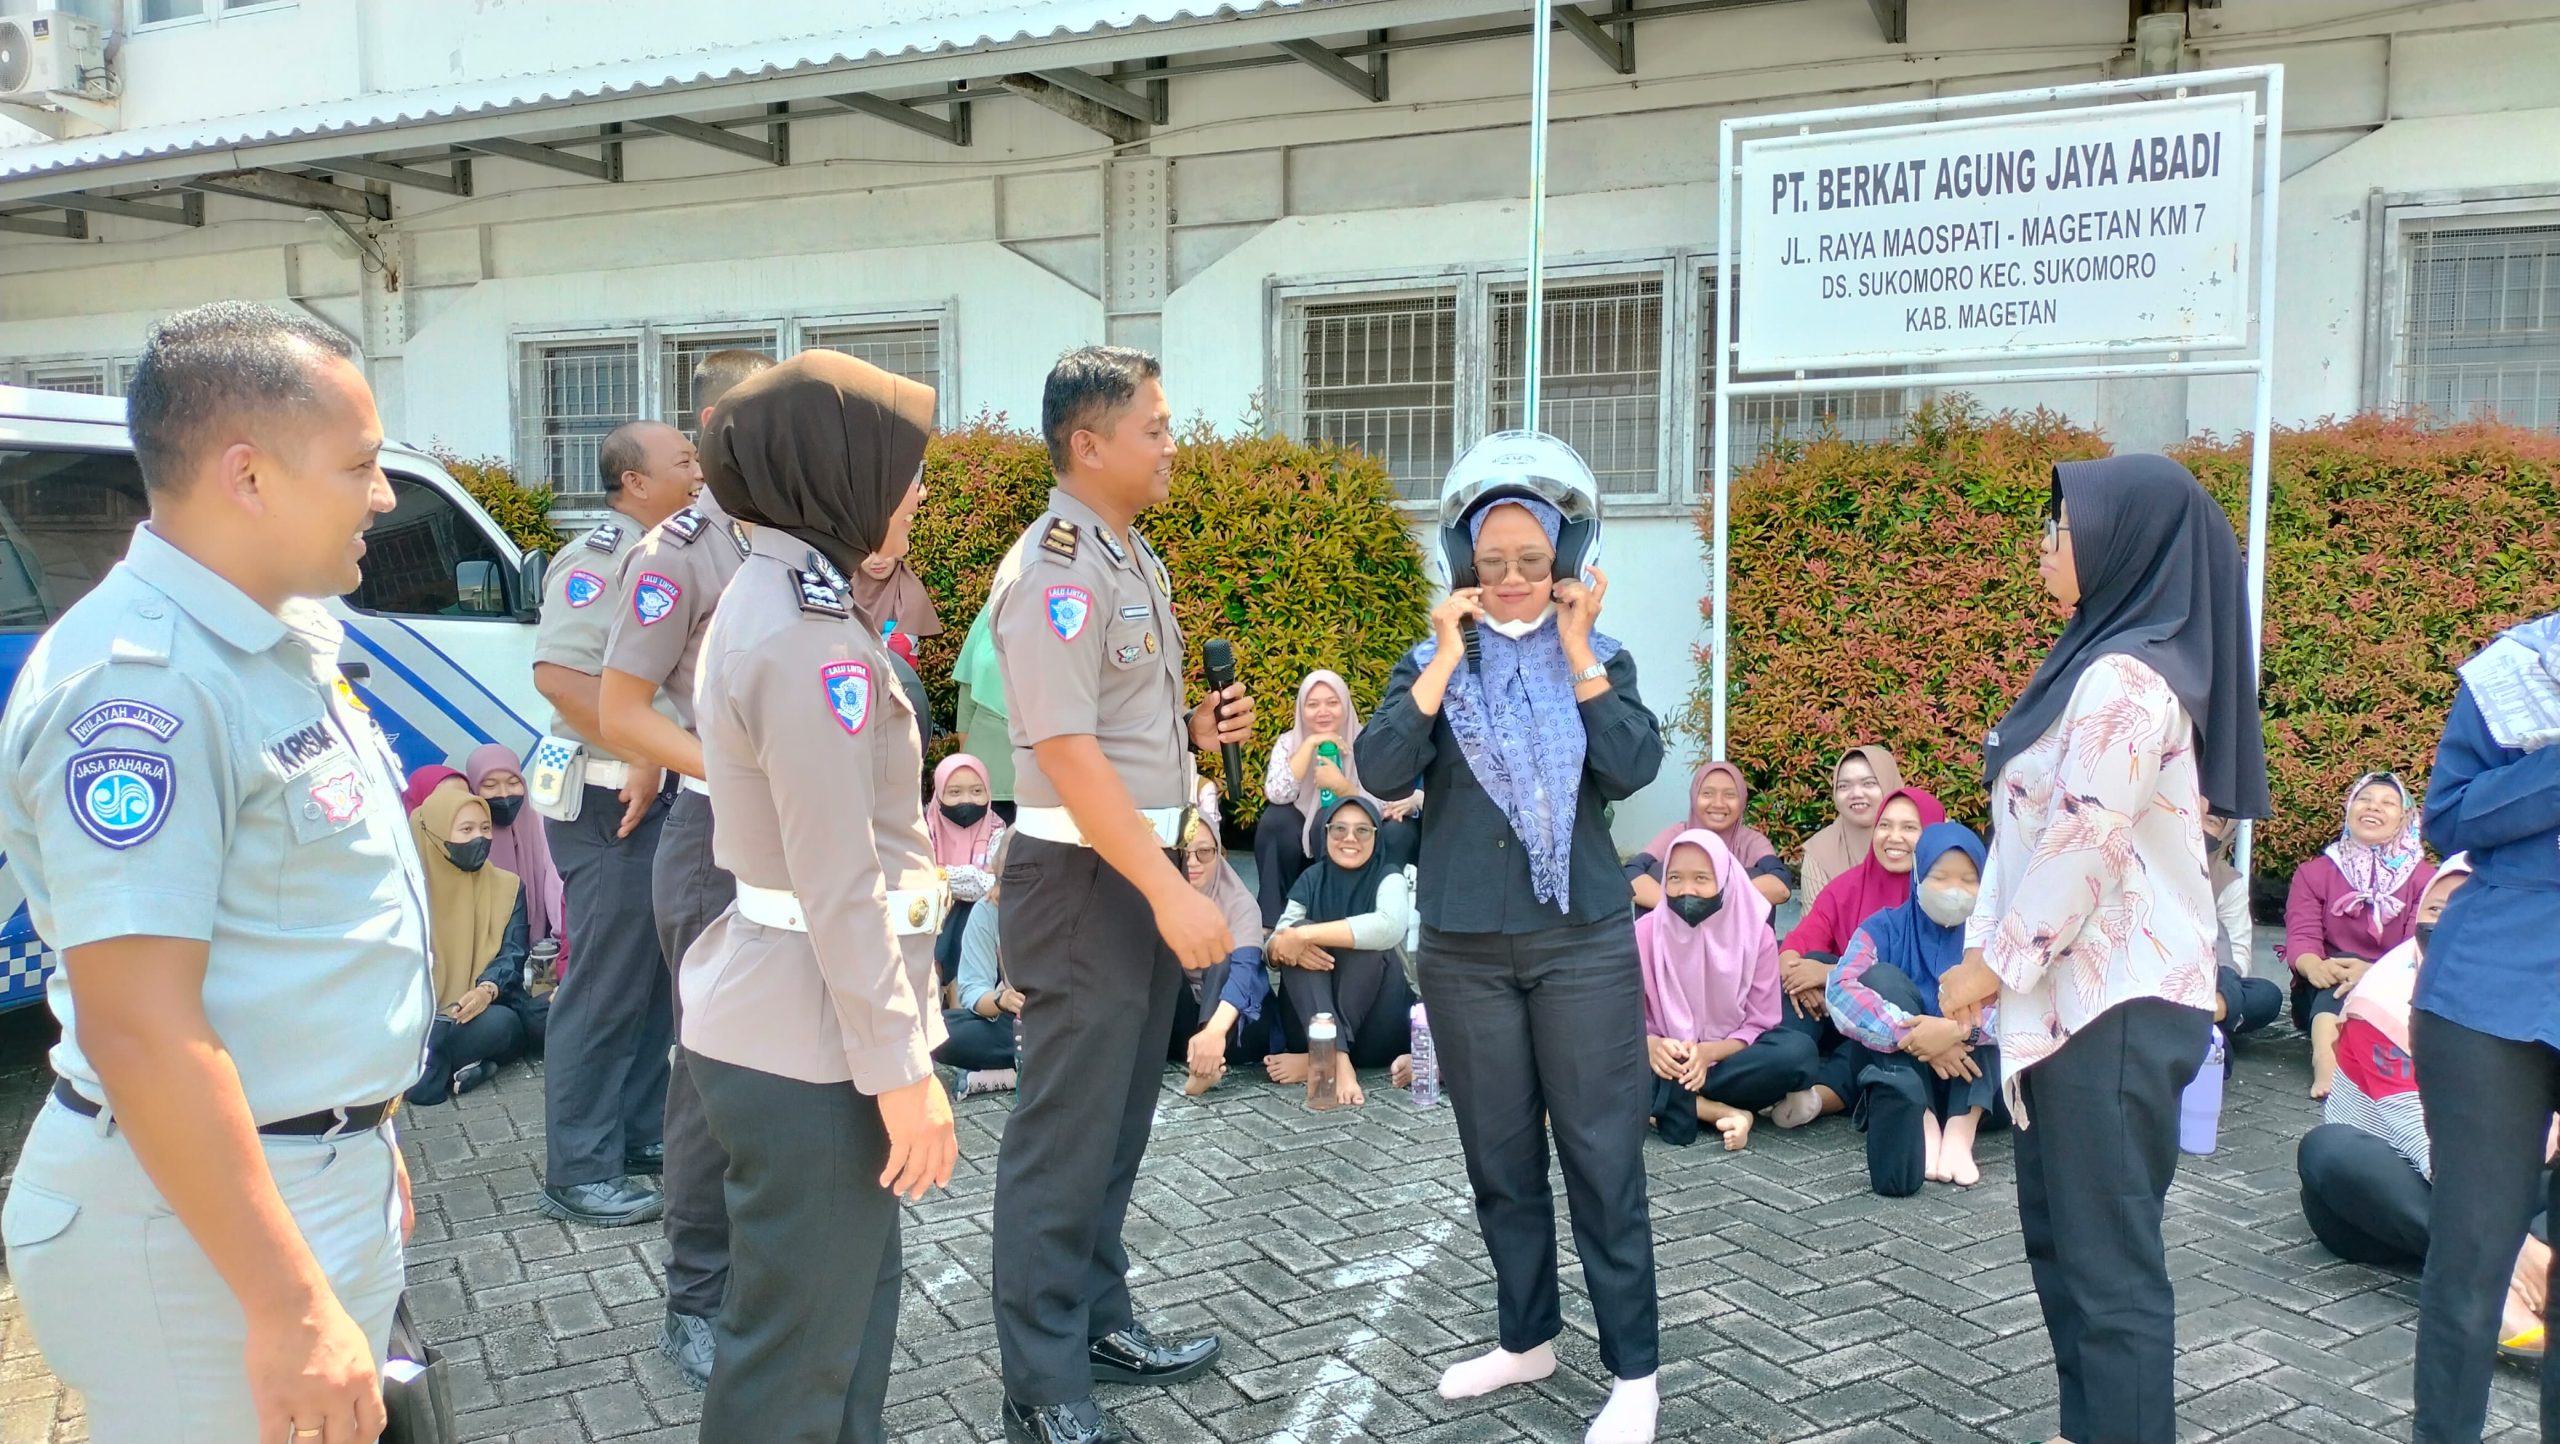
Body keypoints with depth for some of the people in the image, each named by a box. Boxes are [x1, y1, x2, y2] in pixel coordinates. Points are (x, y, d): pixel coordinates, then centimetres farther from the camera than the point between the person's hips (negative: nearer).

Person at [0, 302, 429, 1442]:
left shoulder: (272, 642, 8)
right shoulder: (141, 681, -23)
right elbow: (139, 1030, -26)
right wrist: (292, 1307, -25)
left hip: (317, 1172, 9)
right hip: (206, 1217, -9)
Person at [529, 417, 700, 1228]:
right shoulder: (601, 556, -14)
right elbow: (558, 674, -26)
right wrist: (640, 758, -22)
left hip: (672, 795, 9)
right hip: (611, 803, -9)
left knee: (655, 977, 15)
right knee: (605, 987, -3)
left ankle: (642, 1134, 27)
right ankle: (579, 1173, 6)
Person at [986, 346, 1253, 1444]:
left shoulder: (1135, 557, 13)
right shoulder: (1054, 572, -17)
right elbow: (1069, 753, -24)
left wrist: (1195, 729, 4)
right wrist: (1171, 893, -25)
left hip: (1146, 866, 9)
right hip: (1083, 875, -9)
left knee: (1119, 1119, 18)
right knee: (1066, 1130, -1)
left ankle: (1098, 1324, 32)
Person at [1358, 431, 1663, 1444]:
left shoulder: (1600, 657, 3)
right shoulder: (1432, 663, 3)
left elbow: (1633, 770, -13)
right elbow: (1380, 774, -12)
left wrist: (1578, 654, -13)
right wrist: (1447, 659, -13)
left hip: (1583, 943, -1)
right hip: (1465, 949, 2)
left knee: (1602, 1155, 1)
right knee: (1499, 1156, 12)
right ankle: (1527, 1337, 28)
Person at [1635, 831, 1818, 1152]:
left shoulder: (1756, 933, -7)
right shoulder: (1644, 932, -7)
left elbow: (1760, 1023, -8)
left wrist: (1708, 1052, -27)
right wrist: (1651, 1046, -30)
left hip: (1728, 1055, 1)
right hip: (1666, 1061, -1)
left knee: (1797, 1051, -30)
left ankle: (1664, 1105, -24)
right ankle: (1721, 1113, -28)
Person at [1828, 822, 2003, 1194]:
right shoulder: (1886, 928, -2)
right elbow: (1841, 990, -21)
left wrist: (1961, 1029, -36)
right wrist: (1915, 1035, -33)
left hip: (1974, 1080, 1)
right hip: (1901, 1081, 0)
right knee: (1881, 977, -20)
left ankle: (1961, 1130, -29)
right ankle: (1923, 1124, -29)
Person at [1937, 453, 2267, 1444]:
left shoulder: (2127, 677, -18)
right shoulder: (2100, 661, 14)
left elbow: (2085, 844, -21)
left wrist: (1991, 963, -11)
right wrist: (1991, 957, 12)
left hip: (2114, 1002, -10)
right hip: (2072, 991, 10)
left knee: (2106, 1251, -2)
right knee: (2059, 1230, 18)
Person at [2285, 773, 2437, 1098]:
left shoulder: (2425, 879, 4)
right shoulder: (2313, 873, 7)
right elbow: (2301, 937, -9)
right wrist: (2315, 967, -35)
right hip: (2325, 997, 0)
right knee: (2343, 966, -33)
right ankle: (2325, 1056, -59)